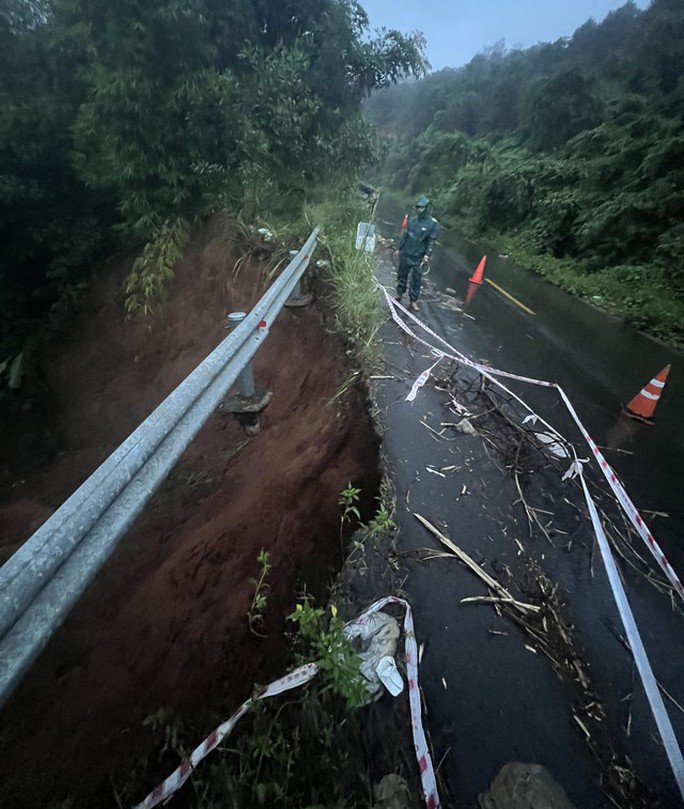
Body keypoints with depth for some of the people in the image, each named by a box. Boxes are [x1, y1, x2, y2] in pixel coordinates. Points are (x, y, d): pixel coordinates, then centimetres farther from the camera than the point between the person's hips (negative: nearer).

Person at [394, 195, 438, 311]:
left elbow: (432, 241, -9)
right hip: (405, 254, 4)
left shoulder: (433, 224, -6)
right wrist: (399, 248, 14)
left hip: (419, 258, -4)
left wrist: (427, 256, -17)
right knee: (402, 274, 13)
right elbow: (405, 235, 14)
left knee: (416, 279, -2)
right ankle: (399, 294, 29)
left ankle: (413, 301, 6)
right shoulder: (411, 219, 7)